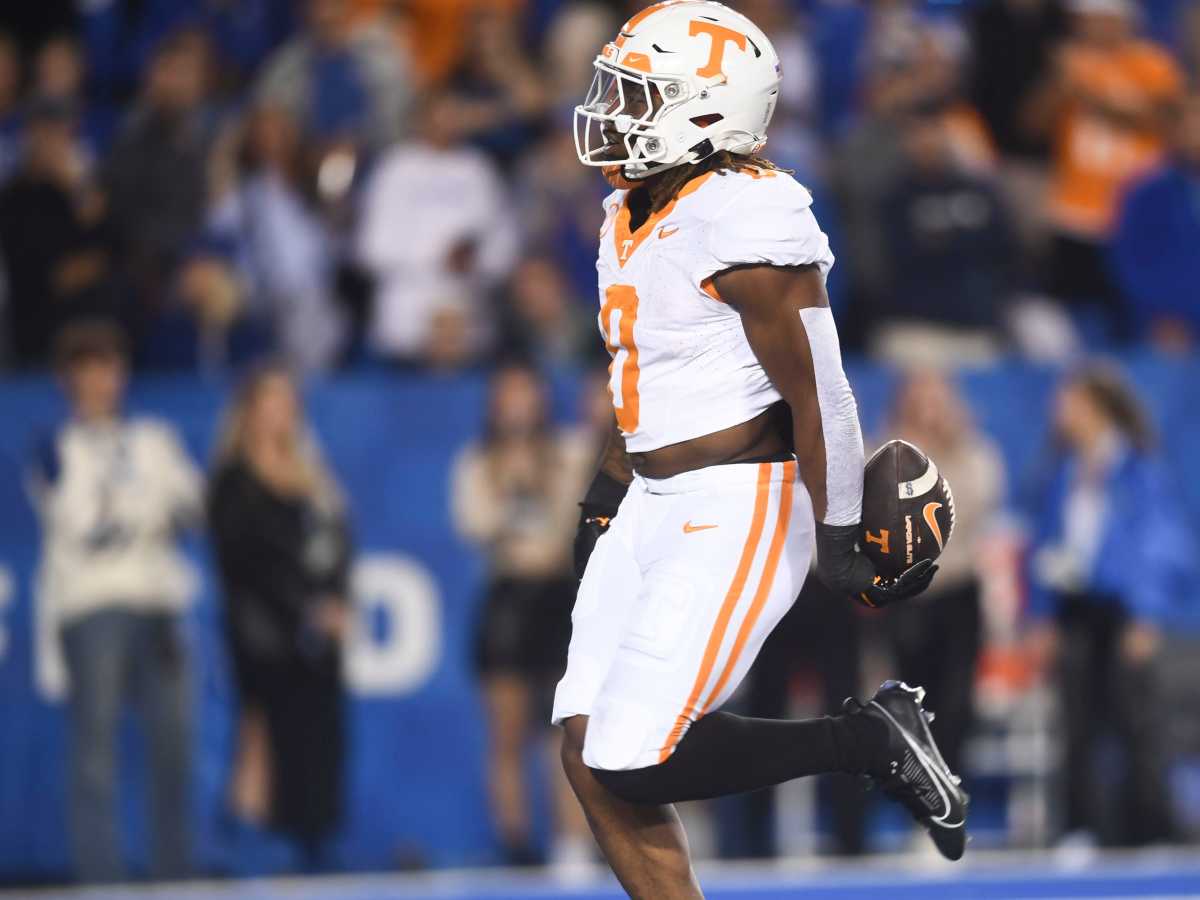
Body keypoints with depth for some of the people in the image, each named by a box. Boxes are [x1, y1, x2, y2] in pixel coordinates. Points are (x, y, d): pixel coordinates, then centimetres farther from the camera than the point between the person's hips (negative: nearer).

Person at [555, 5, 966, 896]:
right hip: (652, 511, 9)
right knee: (592, 755, 2)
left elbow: (817, 393, -16)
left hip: (735, 518, -9)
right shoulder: (638, 217, 11)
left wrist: (841, 538, -14)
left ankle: (869, 740, 4)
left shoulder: (740, 225, -18)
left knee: (633, 763, -12)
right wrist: (606, 499, 26)